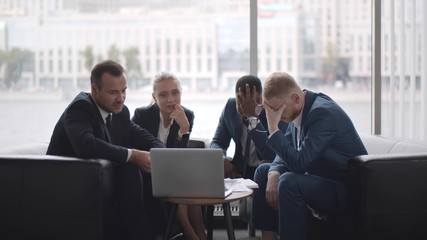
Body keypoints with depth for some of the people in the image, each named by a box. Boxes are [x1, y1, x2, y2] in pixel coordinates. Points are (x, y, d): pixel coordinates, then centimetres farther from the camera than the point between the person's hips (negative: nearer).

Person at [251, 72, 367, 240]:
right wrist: (274, 173, -8)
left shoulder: (323, 113, -25)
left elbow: (298, 162, -30)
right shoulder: (298, 112, 3)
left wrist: (274, 129, -25)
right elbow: (286, 154, 12)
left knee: (289, 182, -32)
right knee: (263, 171, 11)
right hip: (319, 177, 10)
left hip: (346, 188, -10)